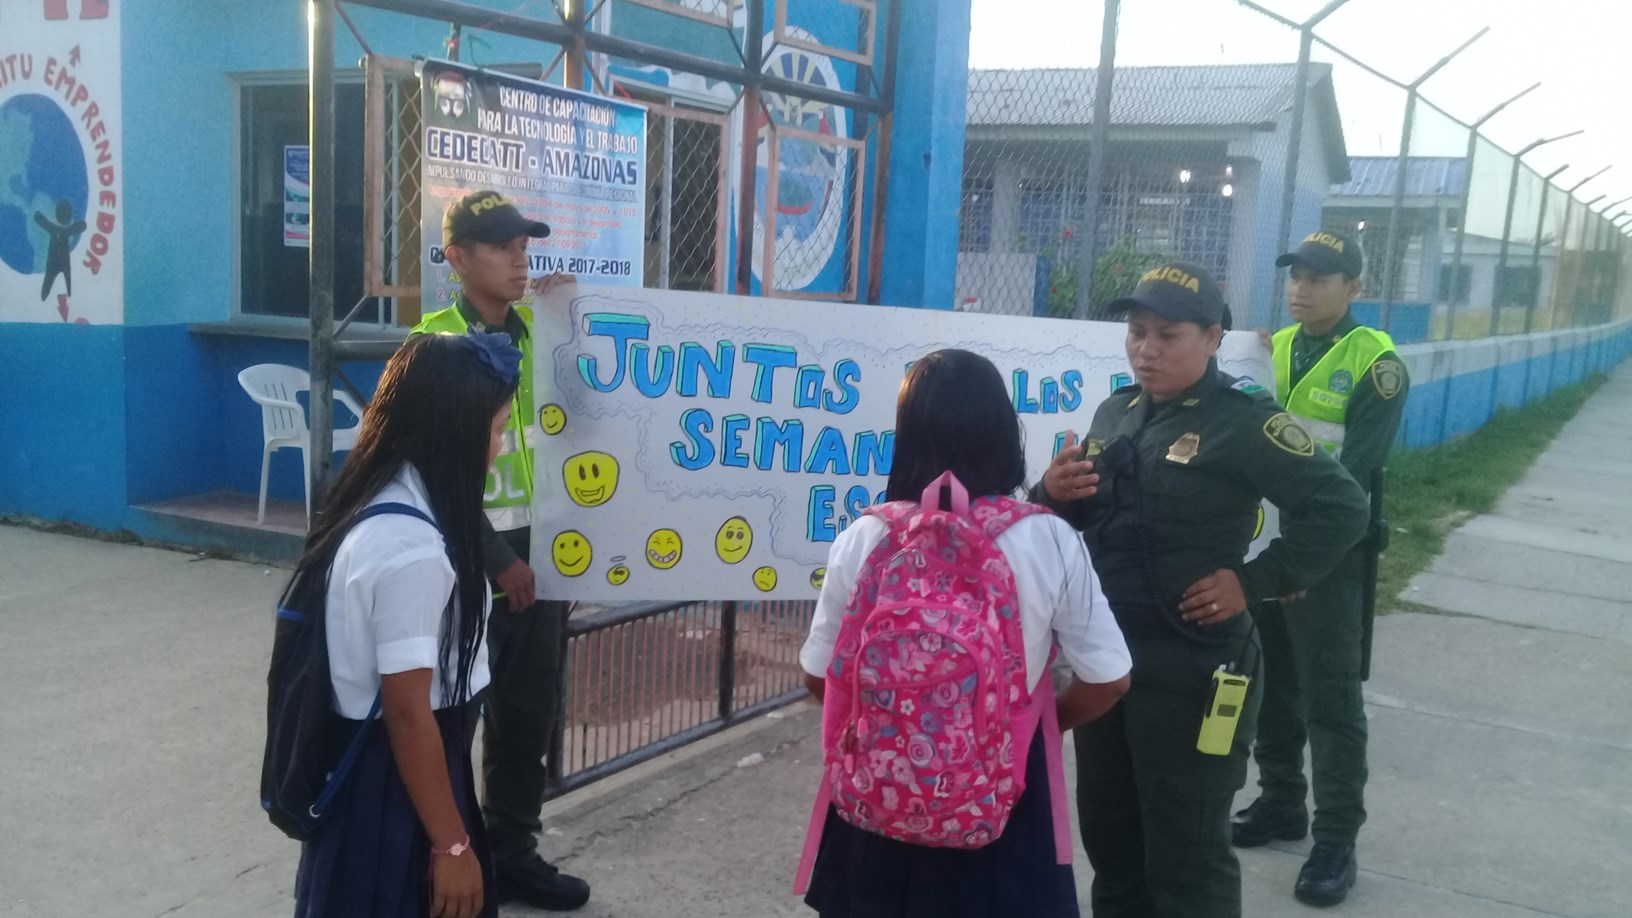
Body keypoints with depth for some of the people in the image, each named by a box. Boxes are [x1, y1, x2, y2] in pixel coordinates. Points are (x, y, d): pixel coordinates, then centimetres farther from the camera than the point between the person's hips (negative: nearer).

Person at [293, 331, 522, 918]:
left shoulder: (375, 504, 1)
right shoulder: (413, 550, -27)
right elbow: (408, 713, -23)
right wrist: (451, 844, -15)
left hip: (368, 763, 9)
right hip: (393, 779, -9)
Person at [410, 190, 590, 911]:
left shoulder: (540, 330, 8)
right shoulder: (435, 340, -8)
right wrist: (495, 558, -13)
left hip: (538, 554, 6)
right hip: (470, 559, -5)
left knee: (529, 711, 14)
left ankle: (512, 853, 30)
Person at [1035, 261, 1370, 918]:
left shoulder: (1243, 420, -12)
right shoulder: (1116, 411, 8)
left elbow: (1342, 509, -14)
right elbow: (1082, 517, 18)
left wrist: (1254, 581, -17)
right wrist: (1054, 493, -4)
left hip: (1190, 668, -7)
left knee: (1185, 851, 5)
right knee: (1107, 834, 20)